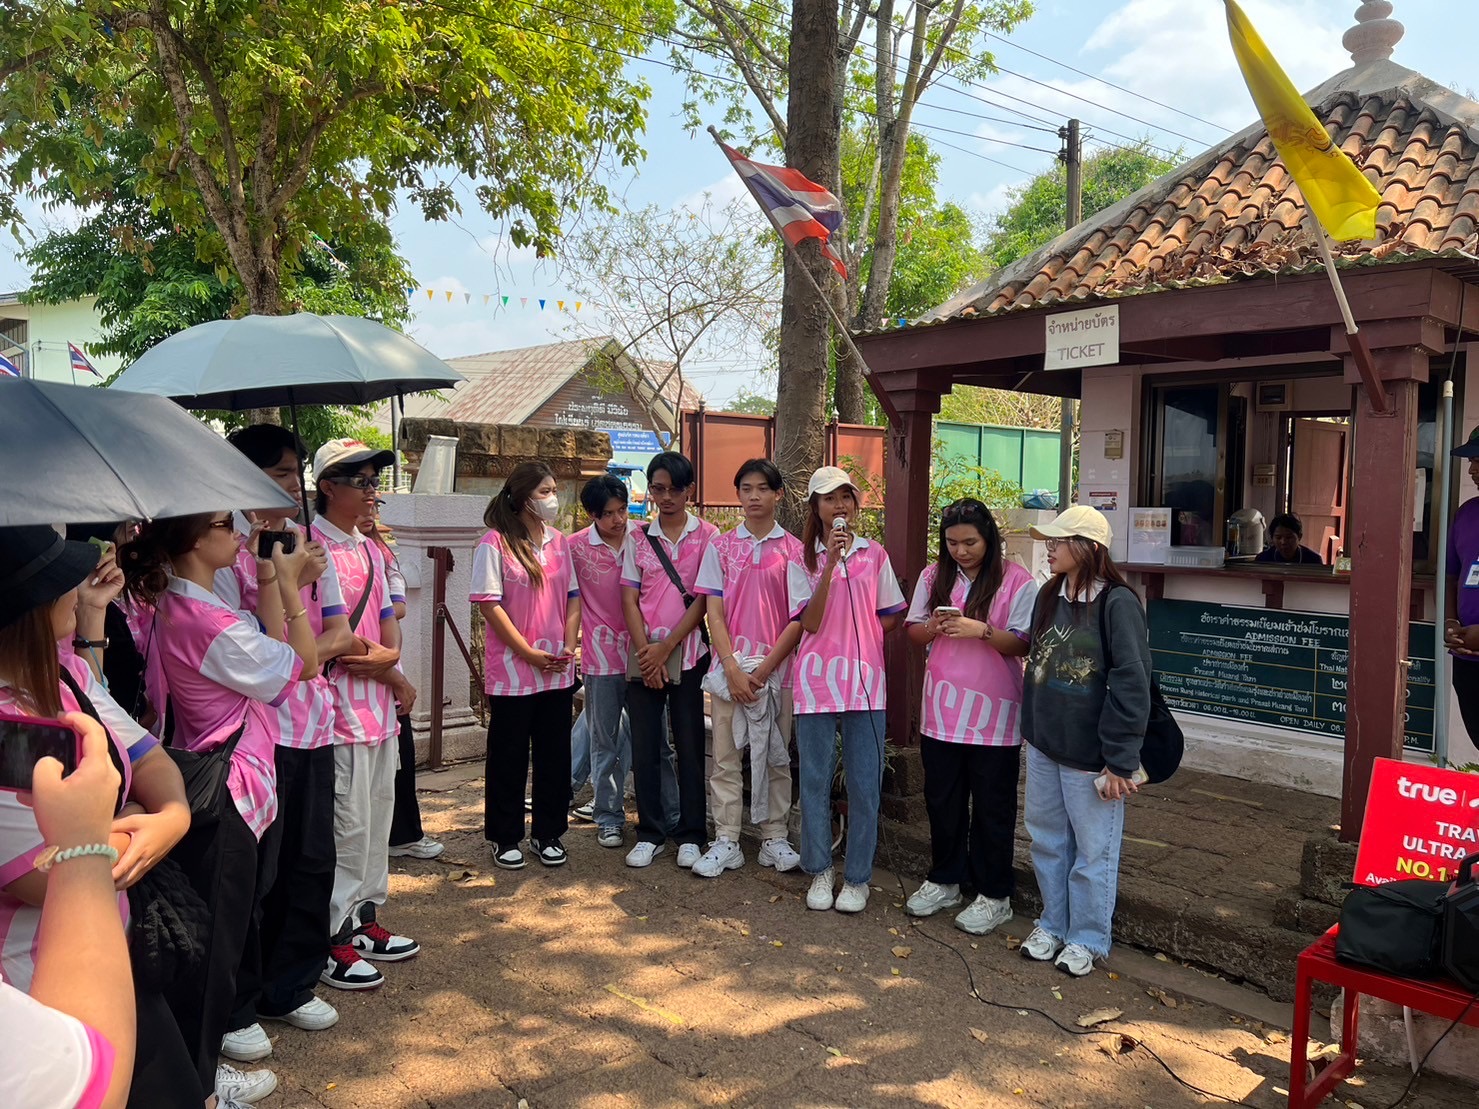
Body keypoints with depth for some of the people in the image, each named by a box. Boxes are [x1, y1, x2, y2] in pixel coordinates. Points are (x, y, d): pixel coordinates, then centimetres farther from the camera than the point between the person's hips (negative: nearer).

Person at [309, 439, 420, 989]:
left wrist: (387, 654, -6)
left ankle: (363, 919, 28)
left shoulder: (372, 550, 16)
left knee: (378, 815, 15)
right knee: (348, 824, -3)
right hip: (341, 708, -8)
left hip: (381, 706, 9)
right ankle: (331, 941, 11)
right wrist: (390, 672, -9)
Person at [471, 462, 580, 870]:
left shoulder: (560, 542, 9)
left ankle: (548, 833, 24)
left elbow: (573, 598, 11)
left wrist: (569, 647, -2)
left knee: (554, 755, 10)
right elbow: (489, 604, -12)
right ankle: (505, 837, 21)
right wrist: (529, 654, -14)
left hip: (558, 671, 5)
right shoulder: (495, 544, -9)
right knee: (509, 757, 7)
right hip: (512, 671, -5)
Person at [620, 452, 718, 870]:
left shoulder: (707, 536, 0)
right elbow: (629, 600, 4)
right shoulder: (639, 538, 8)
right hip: (643, 654, 2)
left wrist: (666, 647, -9)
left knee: (690, 745, 3)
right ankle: (650, 833, 16)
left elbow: (703, 600, -5)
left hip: (687, 652, -2)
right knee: (644, 746, 4)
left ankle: (689, 835, 15)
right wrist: (646, 651, -7)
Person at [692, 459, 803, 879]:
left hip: (776, 667, -1)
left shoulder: (793, 550, 1)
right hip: (729, 666, 1)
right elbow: (714, 613, 1)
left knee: (775, 756, 7)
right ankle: (726, 842, 13)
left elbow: (799, 619, -3)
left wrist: (763, 669, -9)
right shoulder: (721, 547, 5)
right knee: (725, 757, 4)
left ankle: (774, 839, 18)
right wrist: (733, 668, -9)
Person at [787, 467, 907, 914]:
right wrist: (830, 563, -17)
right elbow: (810, 622, -10)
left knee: (864, 784, 4)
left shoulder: (875, 555, 5)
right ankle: (820, 871, 22)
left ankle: (857, 878, 16)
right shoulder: (803, 559, 1)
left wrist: (859, 641, -3)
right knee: (815, 779, 6)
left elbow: (890, 618, 11)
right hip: (816, 680, 0)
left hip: (865, 680, 1)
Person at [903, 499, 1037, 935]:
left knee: (992, 808, 6)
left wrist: (982, 630, -25)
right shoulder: (934, 576, 5)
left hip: (993, 714, -4)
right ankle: (944, 881, 32)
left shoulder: (1016, 581, -8)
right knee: (942, 801, 15)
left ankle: (993, 896, 20)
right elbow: (913, 633, 8)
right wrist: (934, 627, -13)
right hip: (941, 710, 4)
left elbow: (1021, 644, -9)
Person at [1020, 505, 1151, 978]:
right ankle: (1052, 924, 34)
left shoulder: (1118, 602, -16)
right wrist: (1032, 727, 12)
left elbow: (1131, 685, -17)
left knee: (1093, 849, 7)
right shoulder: (1048, 595, 6)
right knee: (1047, 841, 17)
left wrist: (1119, 759, -17)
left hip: (1090, 751, -7)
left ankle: (1087, 938, 23)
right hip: (1044, 744, 7)